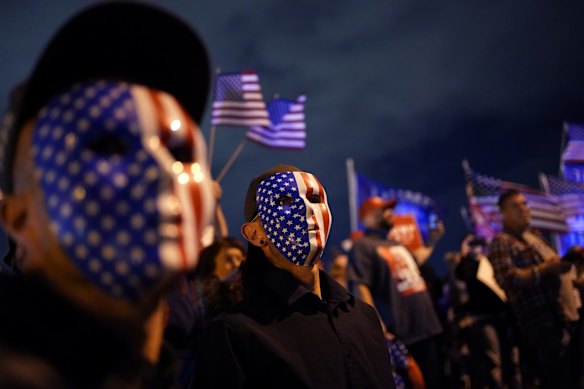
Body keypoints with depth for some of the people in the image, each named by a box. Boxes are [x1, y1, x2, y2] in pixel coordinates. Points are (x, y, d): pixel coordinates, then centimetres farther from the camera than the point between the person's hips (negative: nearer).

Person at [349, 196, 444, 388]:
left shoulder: (397, 243, 19)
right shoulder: (363, 245, -7)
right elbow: (361, 288, -17)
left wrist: (433, 241, 32)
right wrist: (378, 326, -25)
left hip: (427, 326, 8)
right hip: (401, 333, -8)